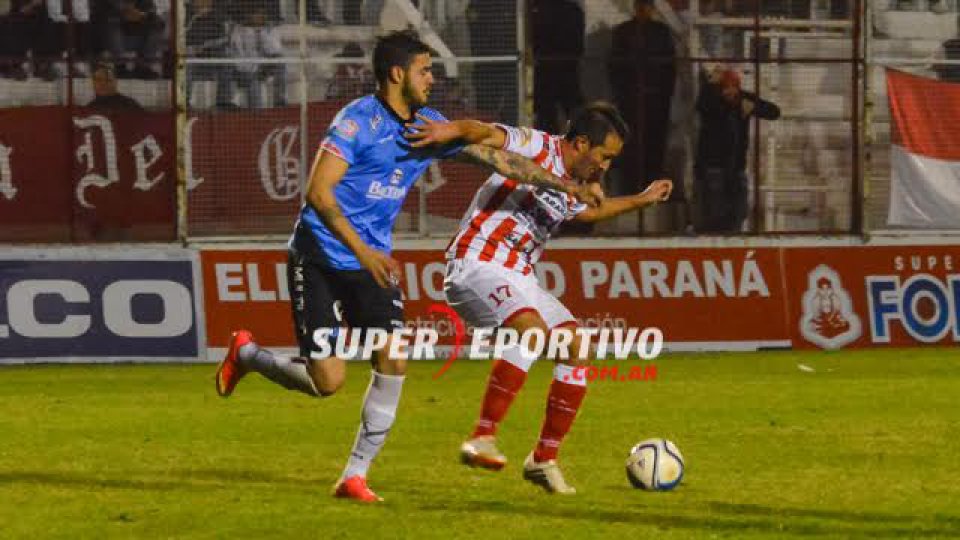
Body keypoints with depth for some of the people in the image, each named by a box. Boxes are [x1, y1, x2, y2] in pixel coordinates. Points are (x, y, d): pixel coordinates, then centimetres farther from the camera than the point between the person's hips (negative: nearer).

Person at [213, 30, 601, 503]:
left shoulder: (428, 126, 6)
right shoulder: (359, 120, -16)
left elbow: (497, 158, 12)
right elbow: (318, 192, -21)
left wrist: (565, 185, 10)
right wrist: (362, 251, -27)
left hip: (373, 260, 7)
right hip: (321, 258, -7)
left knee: (393, 364, -9)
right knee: (328, 380, -10)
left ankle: (355, 476, 2)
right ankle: (245, 353, 19)